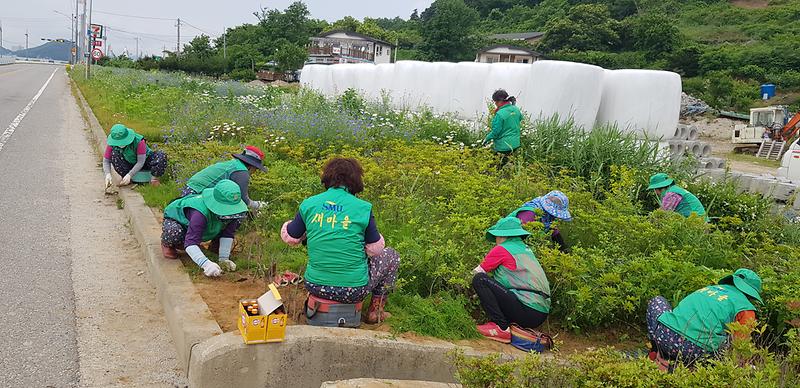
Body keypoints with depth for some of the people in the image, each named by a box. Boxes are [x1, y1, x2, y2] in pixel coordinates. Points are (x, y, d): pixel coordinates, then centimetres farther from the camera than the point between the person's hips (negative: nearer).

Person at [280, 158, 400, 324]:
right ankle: (376, 310, 23)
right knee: (391, 255, 22)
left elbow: (289, 237, 10)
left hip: (315, 287, 4)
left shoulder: (308, 204, -3)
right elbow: (375, 249, -2)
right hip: (354, 290, -4)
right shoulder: (363, 208, -11)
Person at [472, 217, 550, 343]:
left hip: (526, 312, -9)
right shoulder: (525, 249, 19)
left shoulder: (501, 249, -3)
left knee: (480, 280, -9)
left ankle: (501, 327, -13)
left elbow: (477, 272, 5)